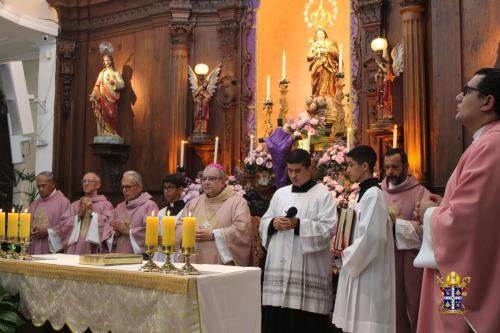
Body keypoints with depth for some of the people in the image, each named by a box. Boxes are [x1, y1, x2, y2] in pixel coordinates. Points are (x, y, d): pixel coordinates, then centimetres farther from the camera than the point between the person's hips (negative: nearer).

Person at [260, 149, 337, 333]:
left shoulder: (323, 195, -1)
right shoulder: (280, 194, 15)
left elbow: (328, 229, -11)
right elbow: (263, 223, 15)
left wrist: (299, 224, -20)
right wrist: (273, 223, -7)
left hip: (308, 269, -4)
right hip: (279, 267, 5)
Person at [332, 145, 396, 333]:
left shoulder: (373, 195, -15)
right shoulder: (363, 194, 14)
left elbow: (371, 237, -23)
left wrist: (346, 255, -9)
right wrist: (345, 253, 5)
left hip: (368, 273, -9)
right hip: (358, 269, 9)